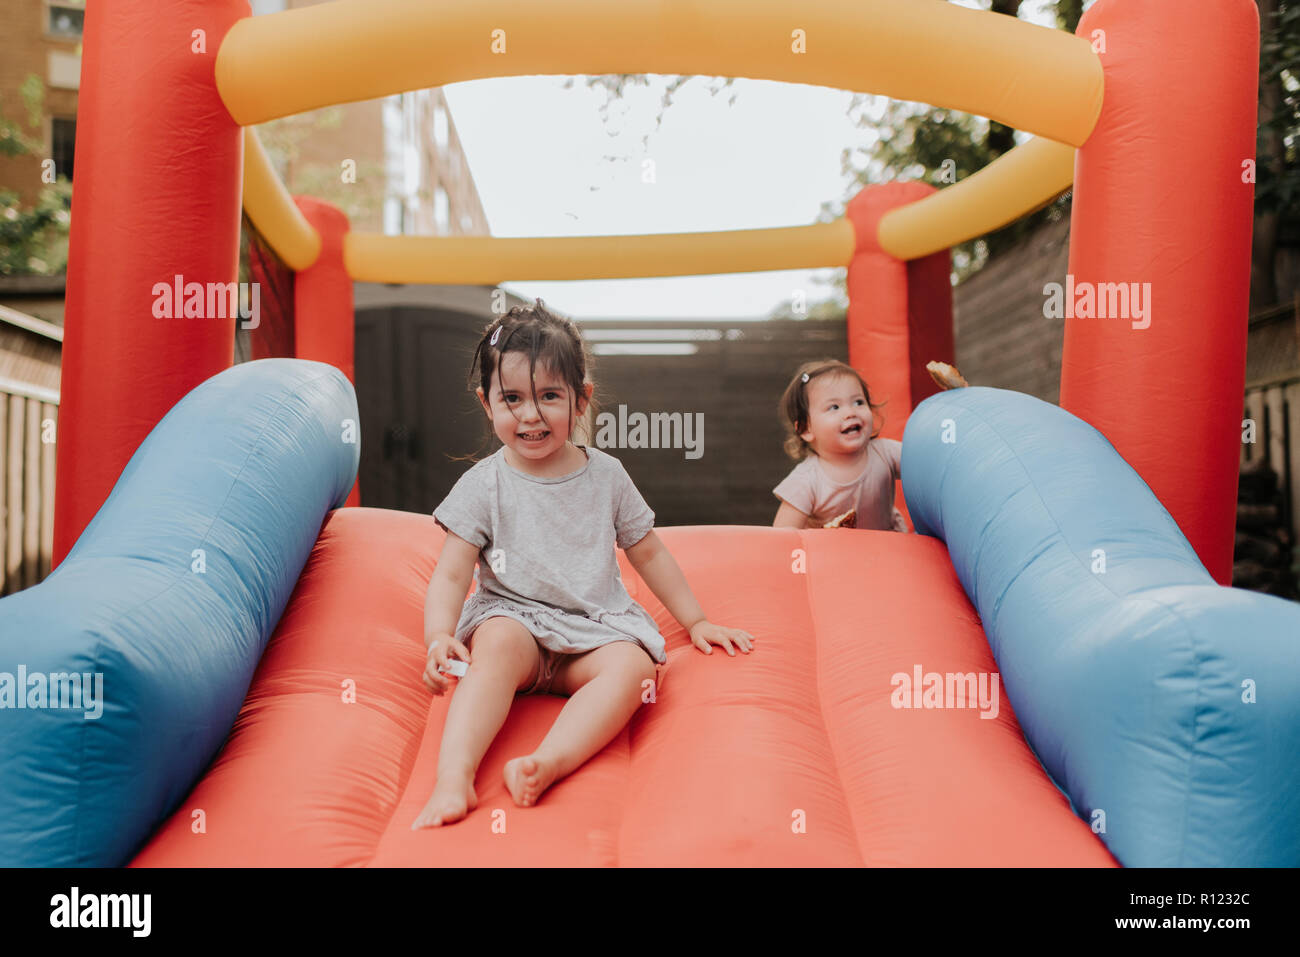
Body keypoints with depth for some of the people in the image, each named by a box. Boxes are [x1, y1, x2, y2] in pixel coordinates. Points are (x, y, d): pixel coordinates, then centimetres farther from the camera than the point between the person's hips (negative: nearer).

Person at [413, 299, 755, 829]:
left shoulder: (606, 475, 8)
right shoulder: (483, 485, 0)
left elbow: (648, 552, 18)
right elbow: (451, 573, -4)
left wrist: (695, 620, 17)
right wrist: (439, 638, -23)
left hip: (596, 628, 2)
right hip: (513, 617, -2)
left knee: (634, 665, -29)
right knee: (498, 645, -36)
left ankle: (548, 763, -47)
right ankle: (453, 779, -46)